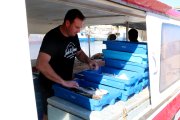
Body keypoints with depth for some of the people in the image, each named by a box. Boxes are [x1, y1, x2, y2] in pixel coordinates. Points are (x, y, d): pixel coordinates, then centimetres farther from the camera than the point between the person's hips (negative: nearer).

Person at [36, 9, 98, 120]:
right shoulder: (52, 37, -26)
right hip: (51, 84, -7)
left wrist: (88, 60, -8)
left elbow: (79, 52, 13)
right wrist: (63, 82, -37)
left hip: (67, 82, 7)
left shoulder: (74, 36, -3)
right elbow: (41, 64, -36)